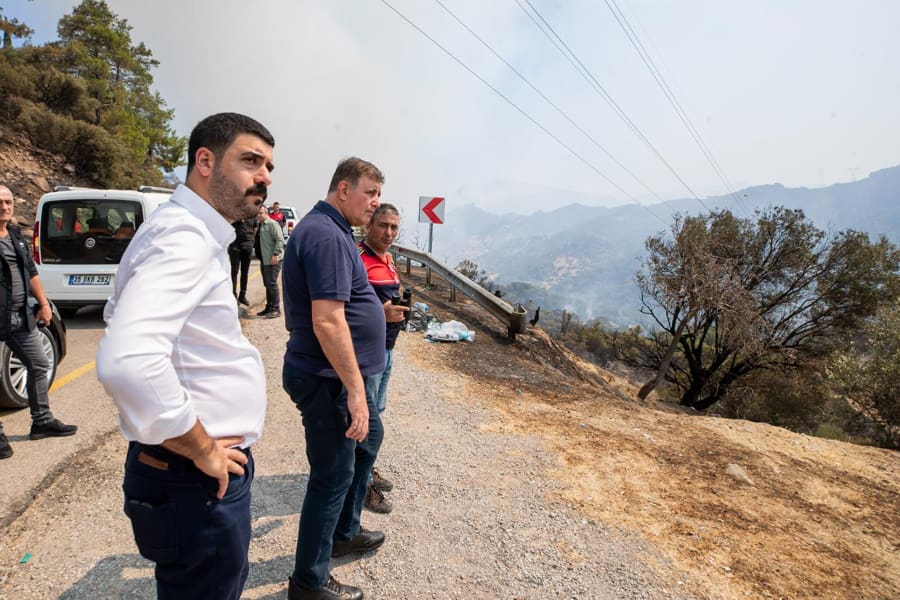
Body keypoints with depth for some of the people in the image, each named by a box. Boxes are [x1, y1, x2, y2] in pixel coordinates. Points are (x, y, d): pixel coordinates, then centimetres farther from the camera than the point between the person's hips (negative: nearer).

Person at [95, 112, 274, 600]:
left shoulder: (188, 232, 10)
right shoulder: (184, 237, -23)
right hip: (197, 481, -10)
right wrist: (202, 450, -22)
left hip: (205, 469, 10)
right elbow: (127, 363, -38)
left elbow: (123, 311, 24)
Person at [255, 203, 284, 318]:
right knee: (267, 284, 14)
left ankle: (276, 309, -3)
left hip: (273, 260, -9)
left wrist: (275, 254, -24)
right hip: (265, 260, 9)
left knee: (272, 283, -9)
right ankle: (269, 307, 22)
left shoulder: (272, 224, -9)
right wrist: (261, 260, 20)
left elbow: (280, 240, -17)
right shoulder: (261, 226, 18)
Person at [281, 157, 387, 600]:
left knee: (369, 437, 25)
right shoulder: (327, 235, -21)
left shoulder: (326, 229, 13)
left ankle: (344, 533, 43)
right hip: (329, 379, -11)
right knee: (333, 476, 3)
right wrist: (355, 390, -26)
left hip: (338, 374, 11)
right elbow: (327, 322, -29)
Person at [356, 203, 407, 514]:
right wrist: (380, 314, -31)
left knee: (376, 411, 20)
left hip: (386, 348, 10)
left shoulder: (387, 258, 11)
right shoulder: (357, 258, -18)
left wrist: (398, 307, 9)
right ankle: (362, 484, 16)